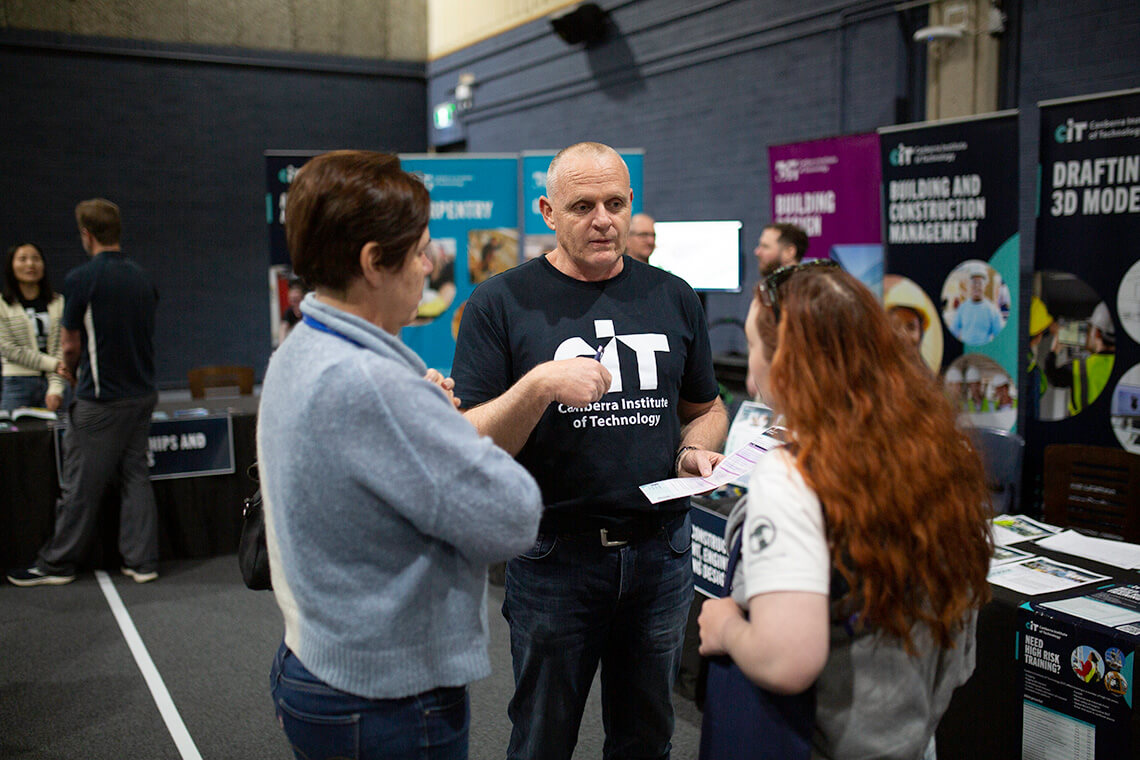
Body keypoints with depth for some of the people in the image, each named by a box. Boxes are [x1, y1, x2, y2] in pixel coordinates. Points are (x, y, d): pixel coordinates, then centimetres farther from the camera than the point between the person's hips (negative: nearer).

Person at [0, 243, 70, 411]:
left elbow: (62, 348, 1)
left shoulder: (58, 303, 7)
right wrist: (52, 364, -12)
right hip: (18, 384, -1)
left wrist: (56, 388, -12)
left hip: (51, 382, 1)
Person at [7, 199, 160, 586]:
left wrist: (72, 368, 17)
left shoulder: (81, 279, -12)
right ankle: (142, 561, 12)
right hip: (142, 394, 6)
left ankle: (56, 564, 15)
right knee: (135, 476, 10)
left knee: (81, 485, 3)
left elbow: (71, 345, -5)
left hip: (101, 399, -6)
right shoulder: (143, 278, 7)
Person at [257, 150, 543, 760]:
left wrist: (429, 411, -2)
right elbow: (512, 519, -25)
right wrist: (455, 423, -8)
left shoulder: (296, 355, 4)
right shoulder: (367, 383, -28)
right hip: (390, 704, -10)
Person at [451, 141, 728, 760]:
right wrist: (539, 385, -28)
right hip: (554, 557, -3)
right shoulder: (501, 304, -7)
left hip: (661, 551, 4)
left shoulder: (673, 298, 6)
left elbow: (706, 409, 17)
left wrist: (696, 451, -4)